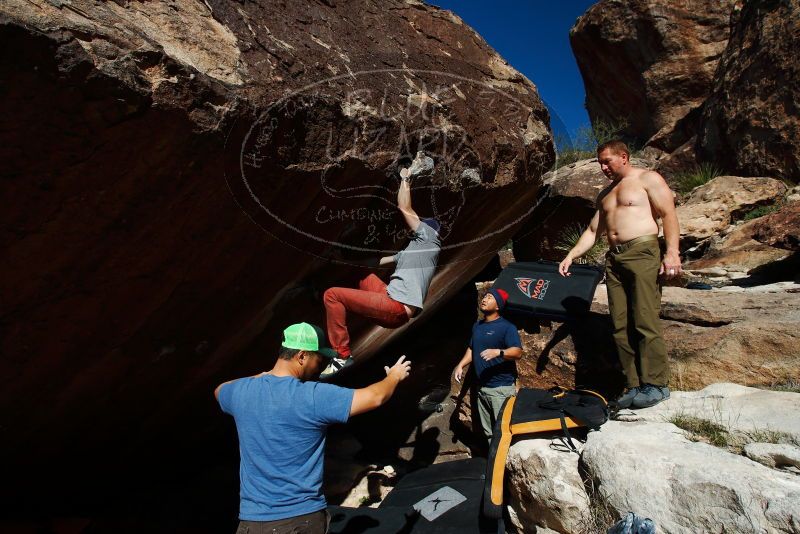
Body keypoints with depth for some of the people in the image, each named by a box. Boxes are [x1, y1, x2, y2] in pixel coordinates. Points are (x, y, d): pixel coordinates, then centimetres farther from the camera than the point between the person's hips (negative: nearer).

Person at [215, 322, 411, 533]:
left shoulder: (241, 391, -4)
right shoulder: (314, 396, -18)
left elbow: (219, 390, 22)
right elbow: (375, 398, -11)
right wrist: (394, 376, 9)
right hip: (305, 517, -2)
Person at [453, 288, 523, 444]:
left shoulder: (507, 327, -9)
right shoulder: (477, 326, 14)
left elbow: (518, 352, -20)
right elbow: (471, 349, 24)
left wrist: (498, 352, -36)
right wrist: (460, 365, 10)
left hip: (502, 387, -7)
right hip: (481, 387, 8)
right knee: (488, 431, 16)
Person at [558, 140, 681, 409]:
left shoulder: (647, 179, 5)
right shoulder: (605, 194, 26)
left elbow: (669, 215, -4)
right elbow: (593, 230, 24)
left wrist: (672, 252, -15)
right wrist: (571, 255, 14)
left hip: (642, 252, -7)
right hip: (614, 258, 7)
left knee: (645, 321, -12)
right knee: (620, 326, 0)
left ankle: (656, 384, -5)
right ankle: (635, 386, 5)